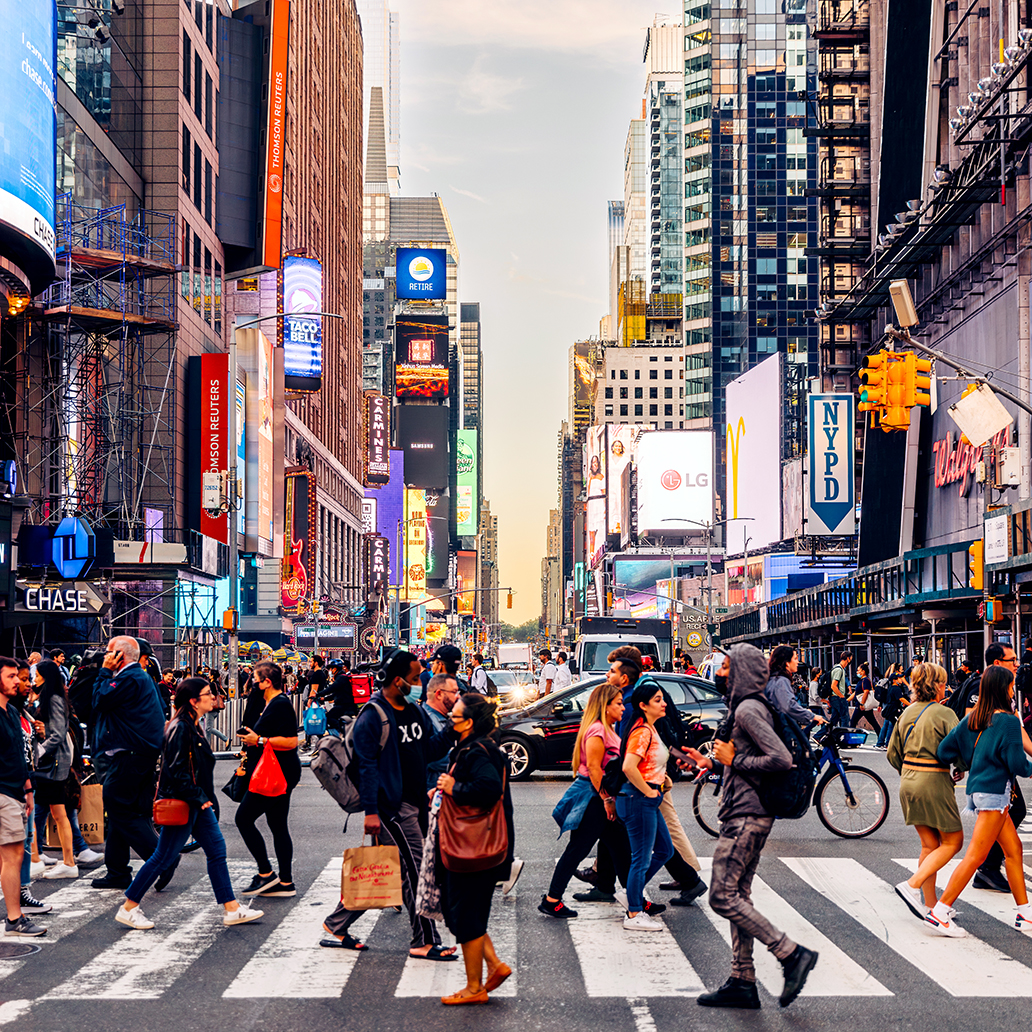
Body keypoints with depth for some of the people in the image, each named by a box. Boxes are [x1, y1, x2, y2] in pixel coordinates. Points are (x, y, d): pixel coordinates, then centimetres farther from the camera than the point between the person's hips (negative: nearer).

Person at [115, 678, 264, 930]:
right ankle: (127, 909, 9)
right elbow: (176, 770, -23)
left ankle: (232, 909, 12)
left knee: (217, 850, 8)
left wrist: (204, 797, 14)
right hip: (182, 803, -10)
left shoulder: (194, 726, 11)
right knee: (163, 857, -2)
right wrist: (198, 797, -18)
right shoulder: (180, 729, -19)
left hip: (198, 802, 10)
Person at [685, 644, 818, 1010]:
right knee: (738, 895, 11)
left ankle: (792, 954, -7)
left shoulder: (747, 710, -16)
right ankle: (742, 983, 14)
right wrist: (712, 762, 17)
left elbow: (781, 759, -25)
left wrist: (733, 761, -16)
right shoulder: (746, 707, 16)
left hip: (747, 816, -11)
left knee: (722, 897, -9)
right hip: (747, 814, 11)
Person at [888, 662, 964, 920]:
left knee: (930, 845, 15)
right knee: (953, 842, 5)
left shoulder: (907, 713, 8)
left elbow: (893, 754, 12)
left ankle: (930, 904, 15)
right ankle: (913, 885, -8)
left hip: (908, 782, 7)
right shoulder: (944, 714, -12)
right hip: (934, 783, -7)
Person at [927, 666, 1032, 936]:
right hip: (994, 792, -9)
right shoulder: (1008, 721, -14)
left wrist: (966, 764, 21)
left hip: (979, 789, 9)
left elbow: (945, 750, 6)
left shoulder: (972, 718, 7)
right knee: (976, 856, -7)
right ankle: (940, 911, -8)